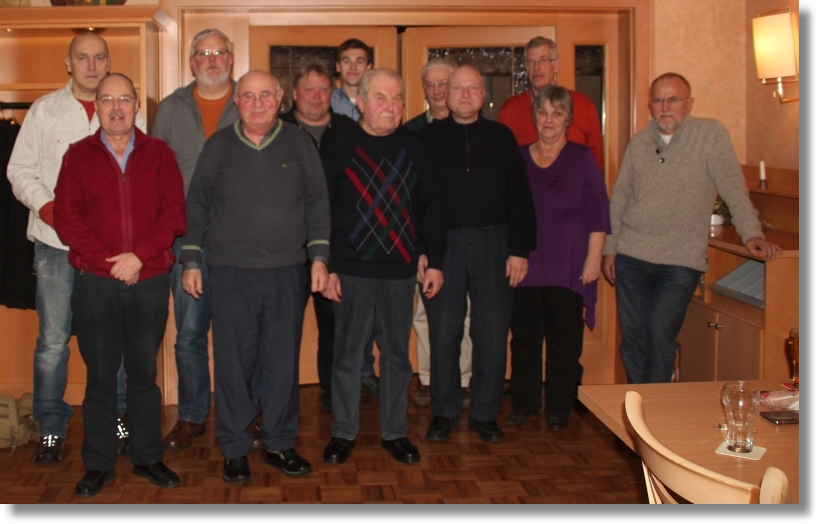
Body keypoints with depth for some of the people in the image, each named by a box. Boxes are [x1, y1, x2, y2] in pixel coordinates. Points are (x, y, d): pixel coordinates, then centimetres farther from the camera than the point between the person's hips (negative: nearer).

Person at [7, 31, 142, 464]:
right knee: (53, 339, 1)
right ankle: (51, 428, 13)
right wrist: (45, 205, -10)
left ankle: (114, 419, 23)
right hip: (57, 241, -1)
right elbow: (20, 169, 5)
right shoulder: (45, 110, 5)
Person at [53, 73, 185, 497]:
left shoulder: (159, 154, 7)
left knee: (144, 373, 9)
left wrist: (139, 256, -14)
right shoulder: (78, 156, 6)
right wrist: (108, 261, -12)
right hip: (94, 283, 0)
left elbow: (174, 212, -1)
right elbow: (66, 217, -2)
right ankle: (98, 464, 16)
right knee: (100, 375, 6)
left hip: (150, 282, 1)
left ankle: (148, 457, 20)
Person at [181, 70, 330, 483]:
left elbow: (317, 202, 7)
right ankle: (235, 449, 16)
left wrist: (319, 256, 0)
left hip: (287, 273, 1)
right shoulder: (218, 146, 5)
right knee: (233, 364, 3)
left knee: (283, 362, 7)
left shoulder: (299, 144, 5)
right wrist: (191, 261, 4)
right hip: (230, 273, -1)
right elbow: (196, 205, 8)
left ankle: (279, 444, 21)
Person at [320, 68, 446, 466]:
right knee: (347, 355, 7)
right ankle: (343, 433, 21)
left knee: (397, 354, 10)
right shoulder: (337, 145, -2)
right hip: (352, 270, -2)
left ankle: (394, 432, 24)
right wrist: (326, 266, -7)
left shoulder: (412, 147, 7)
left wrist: (433, 259, 4)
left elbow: (429, 206, 9)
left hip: (401, 270, 2)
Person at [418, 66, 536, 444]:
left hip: (492, 244, 1)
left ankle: (485, 414, 17)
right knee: (443, 331, 6)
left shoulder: (501, 137, 7)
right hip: (443, 244, -1)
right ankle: (444, 412, 19)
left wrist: (520, 250, -2)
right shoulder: (428, 138, 4)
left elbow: (520, 197, 5)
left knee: (492, 333, 4)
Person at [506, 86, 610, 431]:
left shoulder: (581, 159, 0)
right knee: (523, 337, 8)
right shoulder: (518, 158, 9)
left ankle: (559, 409, 13)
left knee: (563, 341, 2)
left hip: (567, 267, -3)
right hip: (524, 264, 3)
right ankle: (524, 403, 21)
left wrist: (593, 257, -8)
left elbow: (598, 213, -2)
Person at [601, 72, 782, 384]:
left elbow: (733, 188, -9)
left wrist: (751, 234, -19)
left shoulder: (710, 134, -5)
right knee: (632, 338, 8)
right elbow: (619, 198, 14)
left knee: (660, 338, -8)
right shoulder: (639, 143, 8)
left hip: (681, 261, -4)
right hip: (631, 256, 4)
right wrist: (609, 248, 11)